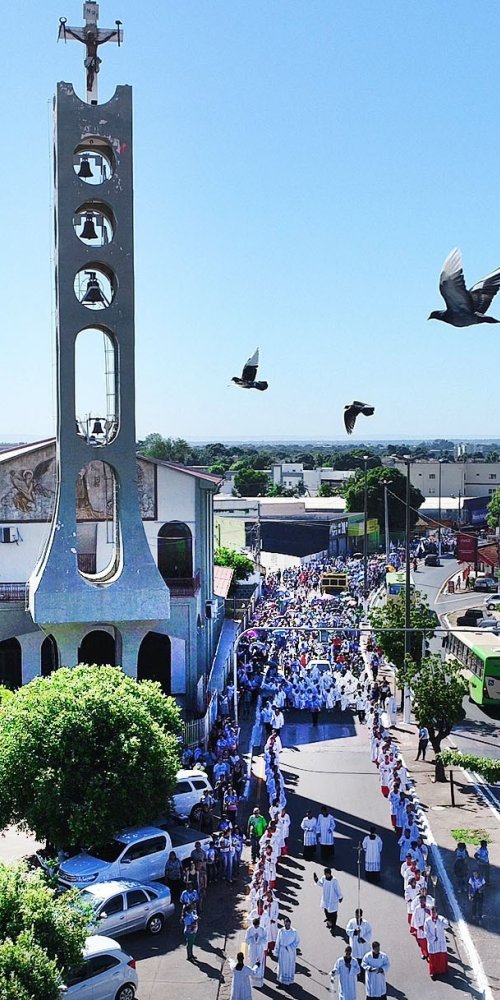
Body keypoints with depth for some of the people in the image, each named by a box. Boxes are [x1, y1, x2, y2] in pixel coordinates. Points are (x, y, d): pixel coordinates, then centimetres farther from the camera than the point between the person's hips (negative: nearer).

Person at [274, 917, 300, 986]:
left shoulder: (294, 931, -13)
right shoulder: (281, 931, -10)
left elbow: (297, 941, -5)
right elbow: (278, 942, -2)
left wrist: (289, 947, -15)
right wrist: (277, 953, 1)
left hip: (291, 952, 0)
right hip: (283, 952, 0)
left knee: (290, 966, 9)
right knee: (283, 966, 9)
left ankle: (289, 980, 25)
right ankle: (282, 980, 26)